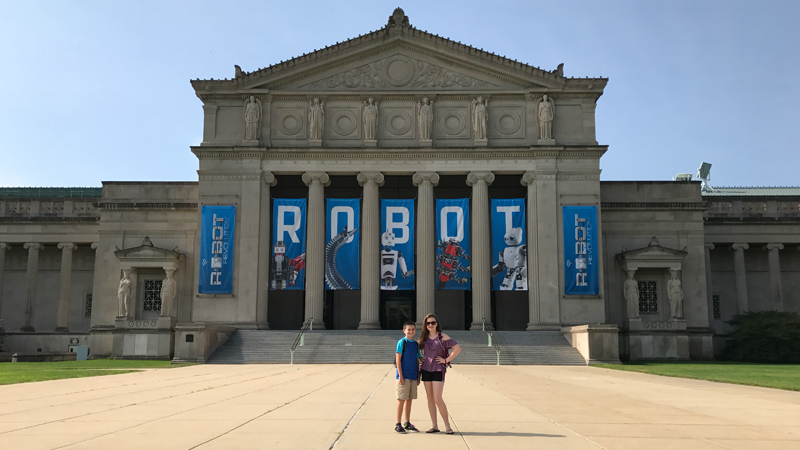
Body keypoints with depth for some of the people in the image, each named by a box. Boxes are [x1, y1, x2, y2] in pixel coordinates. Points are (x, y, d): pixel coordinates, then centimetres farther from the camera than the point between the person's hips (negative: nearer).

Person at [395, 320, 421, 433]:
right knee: (402, 399, -3)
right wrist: (400, 376, -14)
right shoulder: (402, 342, -7)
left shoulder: (416, 344, 11)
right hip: (404, 376, -6)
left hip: (413, 376, 6)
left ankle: (407, 423, 20)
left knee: (409, 399, 11)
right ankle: (398, 425, 4)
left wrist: (418, 377, 12)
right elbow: (398, 359, -10)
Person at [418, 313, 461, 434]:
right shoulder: (424, 337, 8)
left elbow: (458, 348, -12)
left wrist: (446, 360, -11)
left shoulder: (442, 337, -6)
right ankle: (434, 426, 13)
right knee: (430, 399, 6)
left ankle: (447, 425, 3)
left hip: (438, 370, -5)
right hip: (426, 369, 5)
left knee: (437, 399, -10)